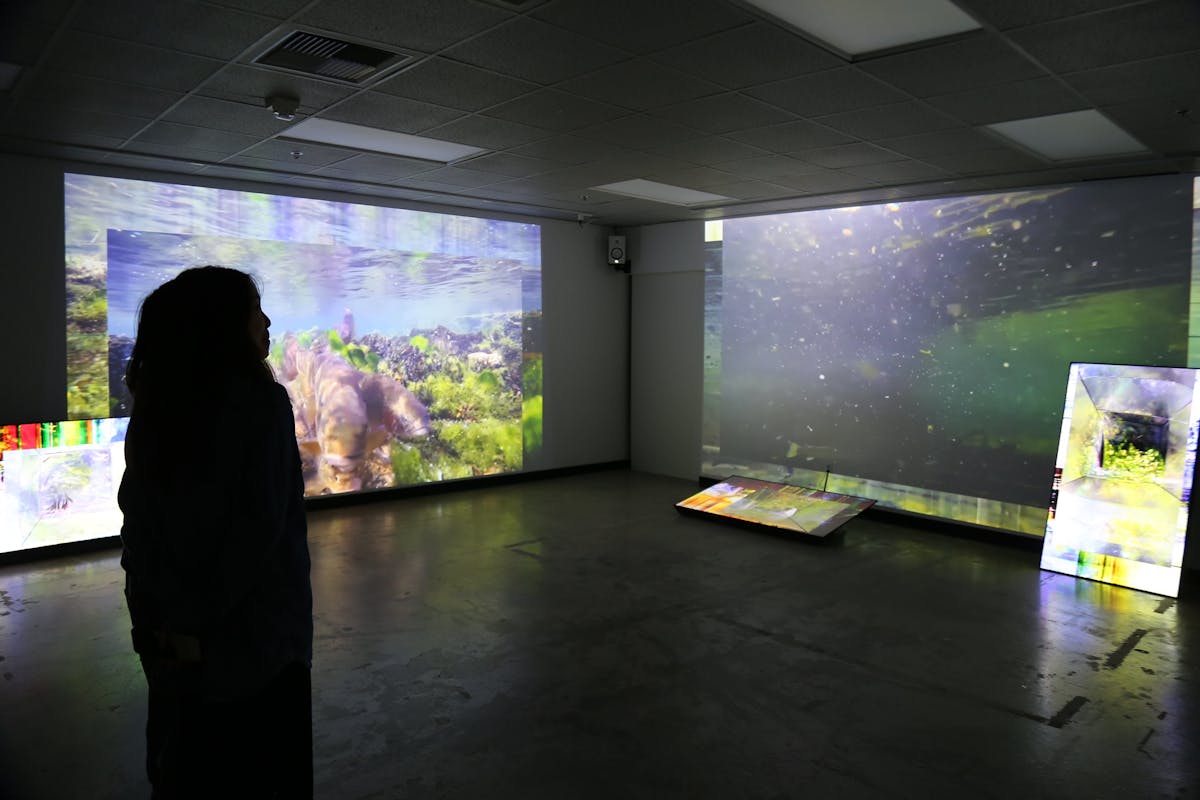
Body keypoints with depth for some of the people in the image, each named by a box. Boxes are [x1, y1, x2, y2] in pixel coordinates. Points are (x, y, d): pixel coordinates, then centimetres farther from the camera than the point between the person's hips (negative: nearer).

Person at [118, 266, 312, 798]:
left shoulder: (155, 406, 1)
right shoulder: (262, 402, -16)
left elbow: (136, 516, -3)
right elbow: (259, 525, -21)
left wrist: (163, 613, -5)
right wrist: (196, 619, -12)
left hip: (172, 636, 5)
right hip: (251, 626, -5)